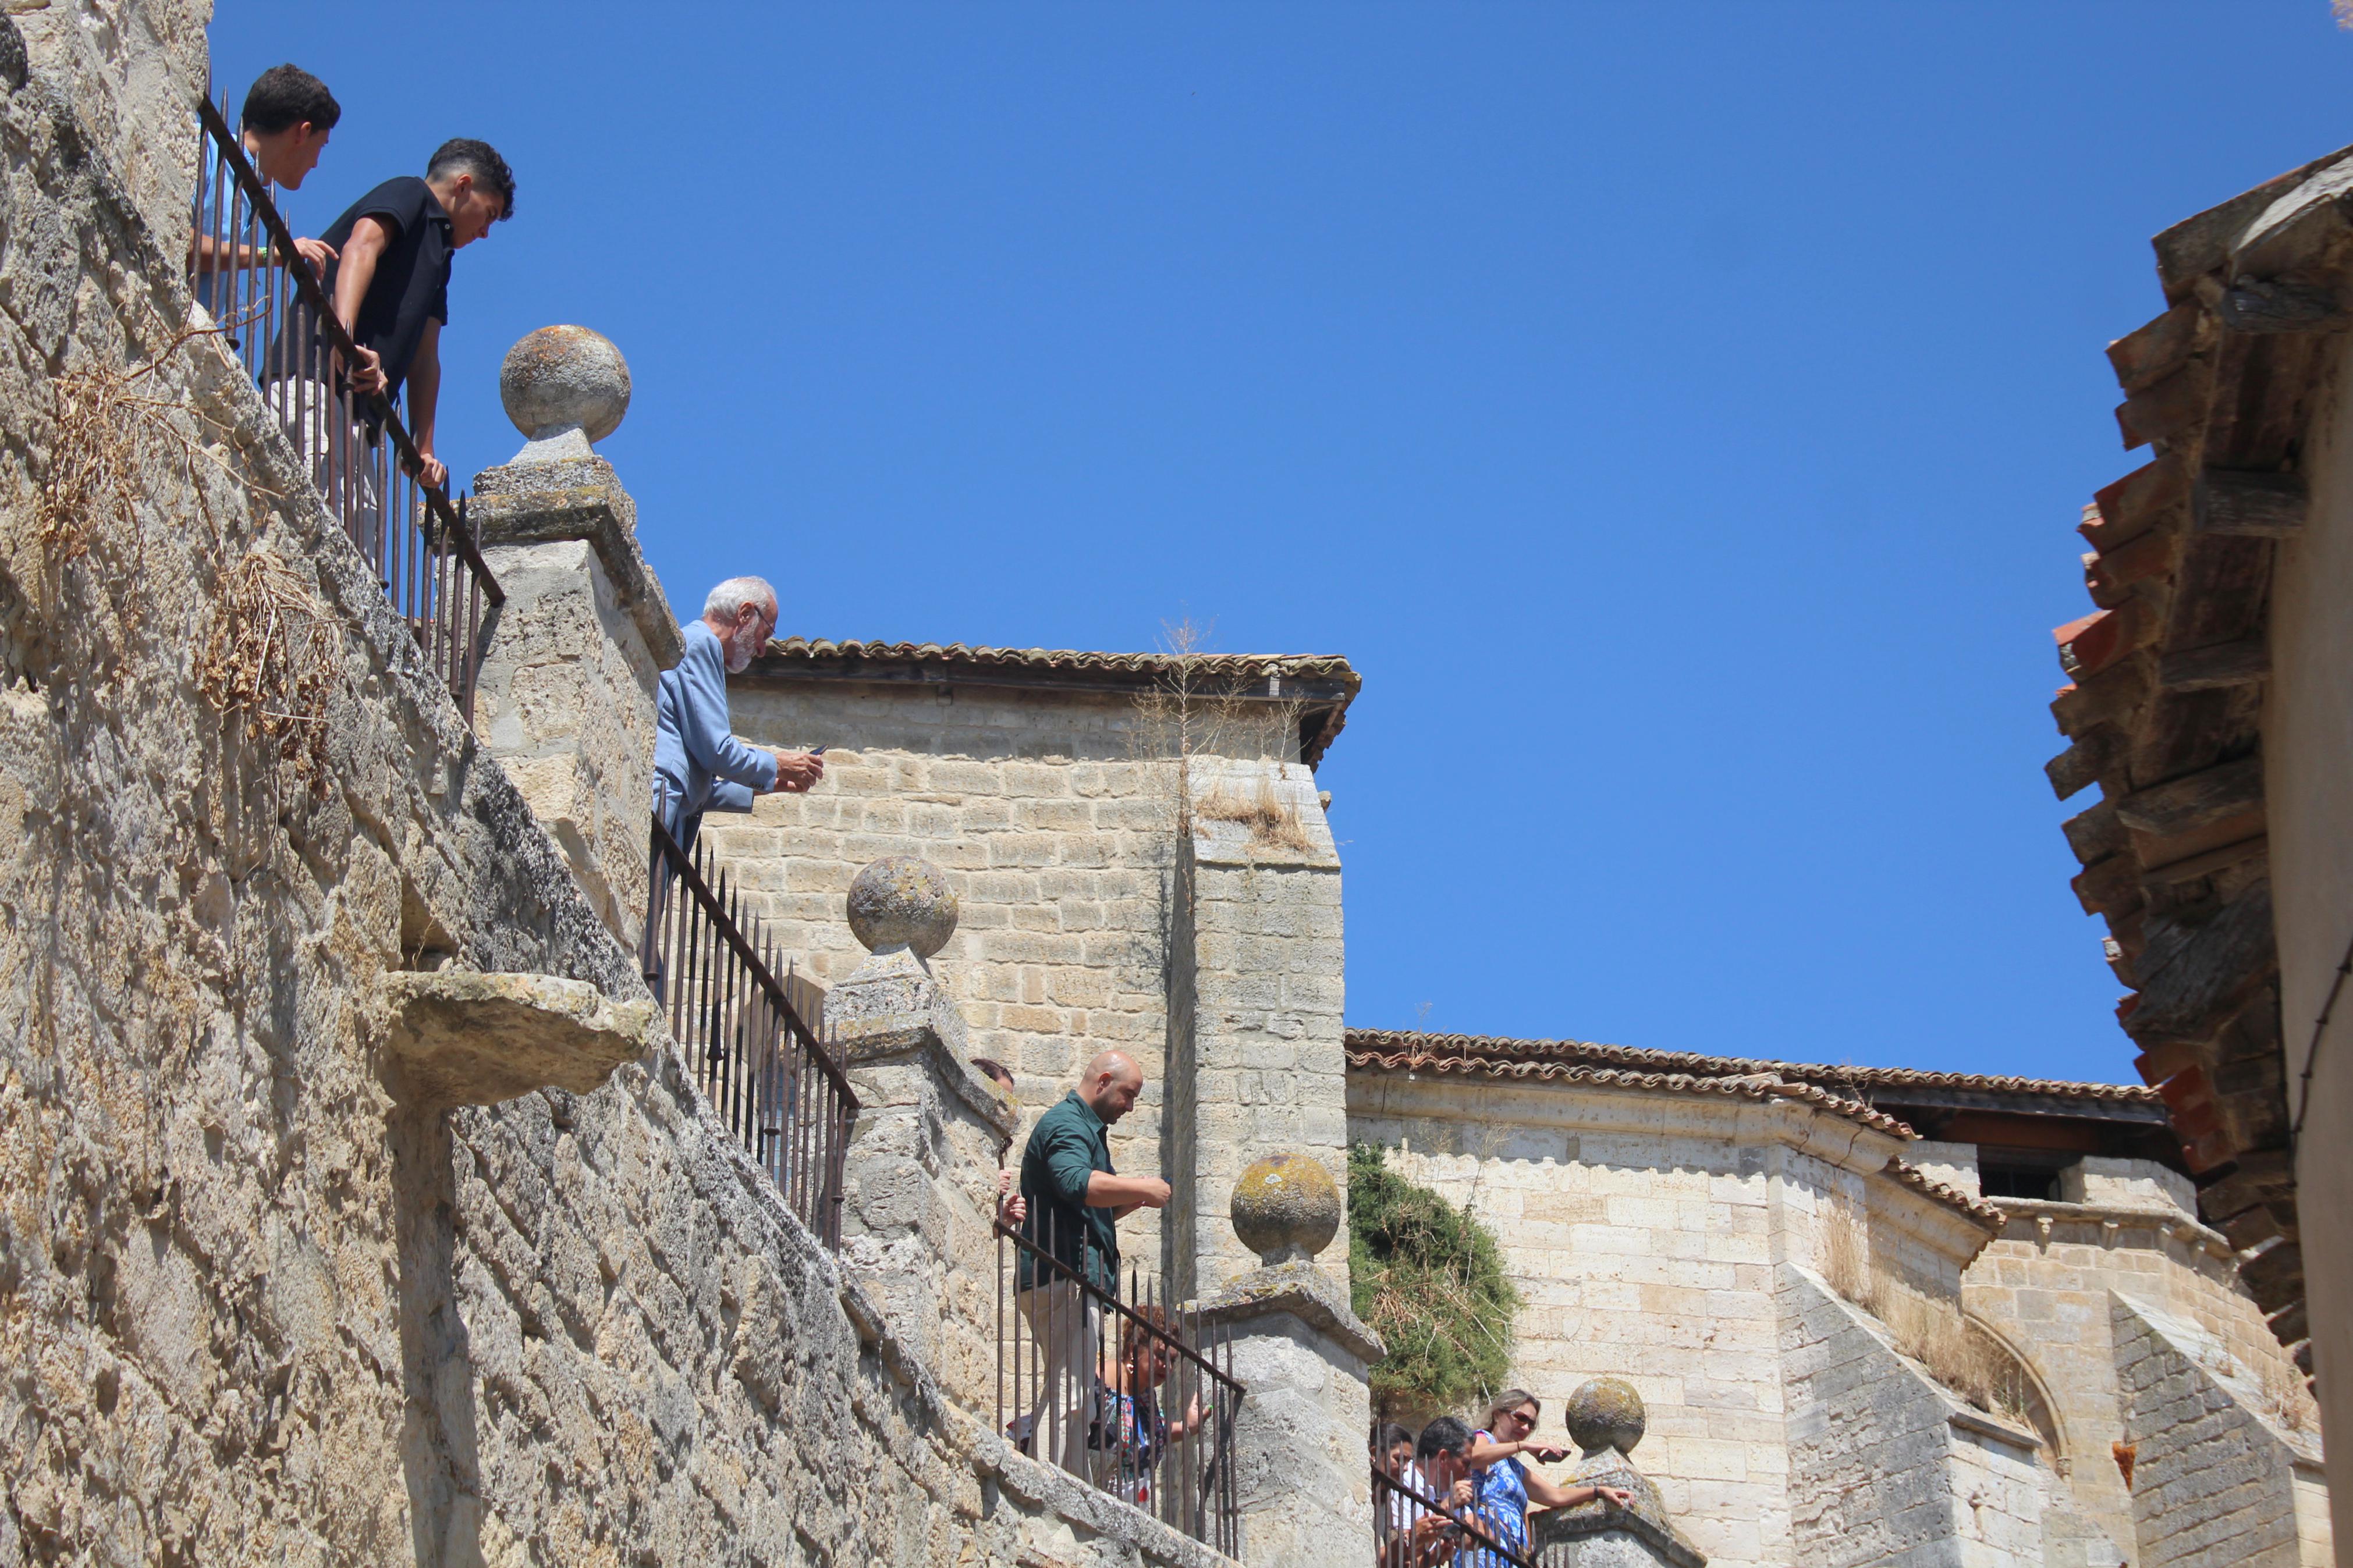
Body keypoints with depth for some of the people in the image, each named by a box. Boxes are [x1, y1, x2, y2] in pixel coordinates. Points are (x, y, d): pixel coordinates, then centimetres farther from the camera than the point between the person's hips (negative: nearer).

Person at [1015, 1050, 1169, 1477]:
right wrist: (1142, 1188, -19)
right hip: (1064, 1278, -11)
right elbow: (1077, 1183, -28)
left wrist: (1135, 1199, 19)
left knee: (1069, 1397, 10)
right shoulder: (1066, 1125, -7)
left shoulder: (1086, 1129, 27)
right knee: (1066, 1395, -17)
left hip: (1076, 1282, 11)